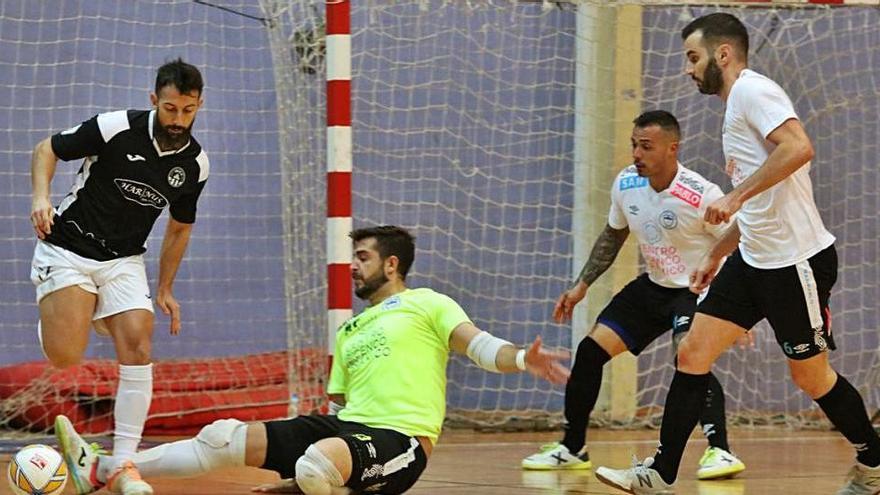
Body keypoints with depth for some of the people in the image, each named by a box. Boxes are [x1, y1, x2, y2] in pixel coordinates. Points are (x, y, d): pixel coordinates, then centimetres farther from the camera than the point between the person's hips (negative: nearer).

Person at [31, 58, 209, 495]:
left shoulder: (195, 164, -1)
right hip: (68, 249, -4)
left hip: (123, 261, 4)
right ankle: (67, 310, 20)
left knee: (138, 348, -14)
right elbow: (47, 149, -4)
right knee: (64, 356, -18)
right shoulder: (116, 128, -16)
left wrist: (164, 290, 17)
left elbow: (180, 227, 16)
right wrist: (41, 196, -22)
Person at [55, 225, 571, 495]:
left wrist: (522, 359, -30)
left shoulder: (426, 305, 6)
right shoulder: (350, 330, 28)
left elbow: (480, 345, -8)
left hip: (399, 440, -7)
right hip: (345, 429, 7)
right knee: (226, 438, -5)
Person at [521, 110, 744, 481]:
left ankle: (720, 451, -31)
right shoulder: (626, 184, -7)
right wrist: (582, 284, 12)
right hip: (653, 285, 7)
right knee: (590, 350, 3)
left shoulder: (701, 195, -26)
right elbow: (613, 236, 13)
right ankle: (572, 448, 19)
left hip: (698, 290, -7)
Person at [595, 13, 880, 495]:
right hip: (754, 258, 10)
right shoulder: (736, 104, 18)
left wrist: (736, 195, -29)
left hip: (795, 260, -10)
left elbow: (798, 148, -30)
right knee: (692, 353, 1)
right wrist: (715, 255, 28)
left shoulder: (753, 90, -12)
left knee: (810, 374, 2)